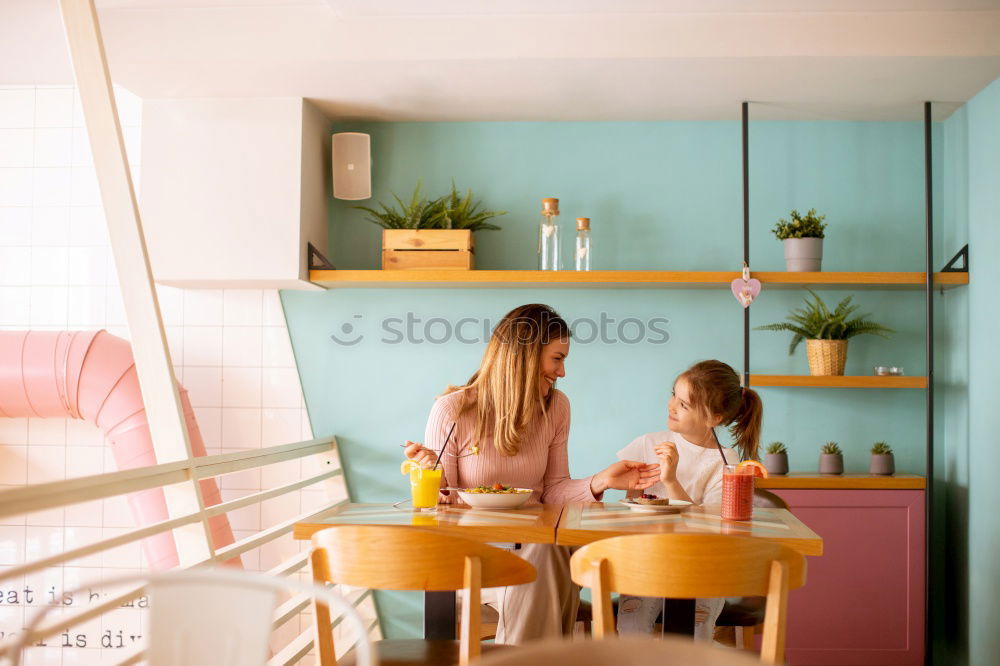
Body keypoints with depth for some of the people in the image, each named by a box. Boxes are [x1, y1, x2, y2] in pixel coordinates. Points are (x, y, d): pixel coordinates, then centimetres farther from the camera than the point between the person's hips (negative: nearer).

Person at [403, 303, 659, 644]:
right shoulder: (452, 410, -8)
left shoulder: (556, 407, 5)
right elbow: (442, 503, -3)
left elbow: (552, 491, 7)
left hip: (536, 543, 4)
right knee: (536, 563, -33)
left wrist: (600, 481, -10)